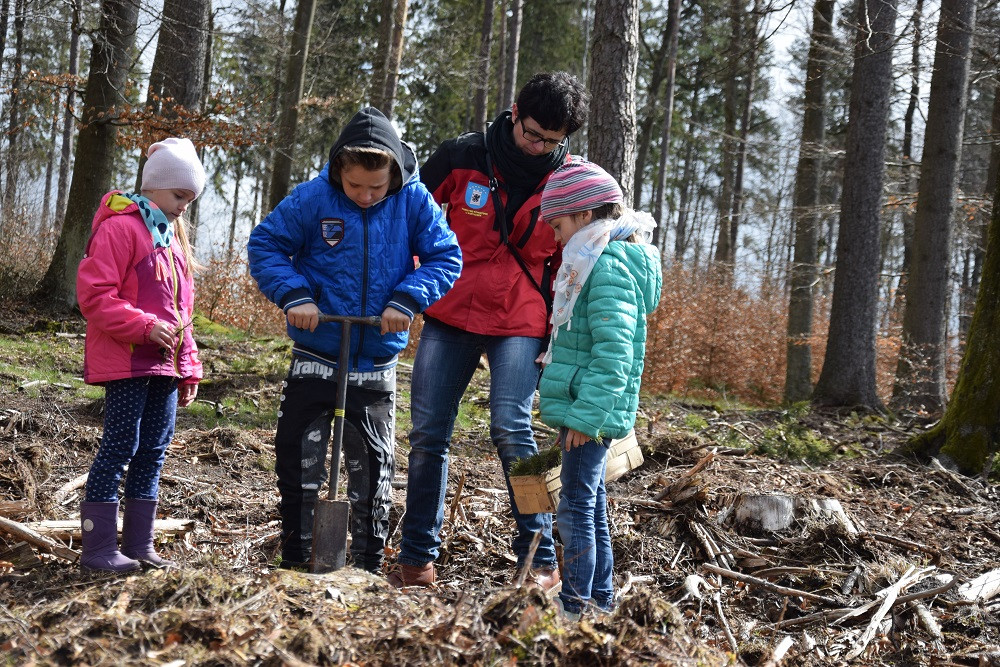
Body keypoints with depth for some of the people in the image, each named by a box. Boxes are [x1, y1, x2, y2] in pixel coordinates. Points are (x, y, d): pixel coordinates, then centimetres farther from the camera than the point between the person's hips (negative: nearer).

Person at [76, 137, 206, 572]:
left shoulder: (172, 236, 19)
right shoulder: (120, 226, -8)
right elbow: (94, 295, -15)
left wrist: (188, 368, 18)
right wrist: (146, 326, -22)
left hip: (164, 366, 8)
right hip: (126, 362, -8)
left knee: (153, 452, 10)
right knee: (120, 447, -7)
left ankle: (139, 543, 17)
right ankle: (98, 549, 0)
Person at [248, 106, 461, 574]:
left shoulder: (414, 201, -7)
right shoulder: (313, 198, -10)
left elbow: (446, 257, -3)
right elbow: (264, 245, -3)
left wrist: (406, 299, -17)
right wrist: (293, 293, -18)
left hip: (376, 364, 1)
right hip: (315, 357, -1)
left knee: (373, 467, 10)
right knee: (299, 462, 4)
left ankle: (368, 565, 23)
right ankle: (295, 561, 18)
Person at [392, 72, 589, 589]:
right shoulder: (463, 157, -4)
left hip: (520, 324, -2)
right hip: (448, 315, 2)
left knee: (510, 428, -17)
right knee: (427, 434, 2)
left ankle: (540, 559, -6)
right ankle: (417, 558, 15)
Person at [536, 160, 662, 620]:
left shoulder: (608, 267, -17)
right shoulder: (598, 260, 15)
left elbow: (613, 353, -24)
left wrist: (585, 414, -24)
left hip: (593, 413, -11)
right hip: (588, 410, 11)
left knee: (577, 504, -5)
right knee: (591, 502, 17)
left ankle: (575, 607, 0)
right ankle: (600, 598, 27)